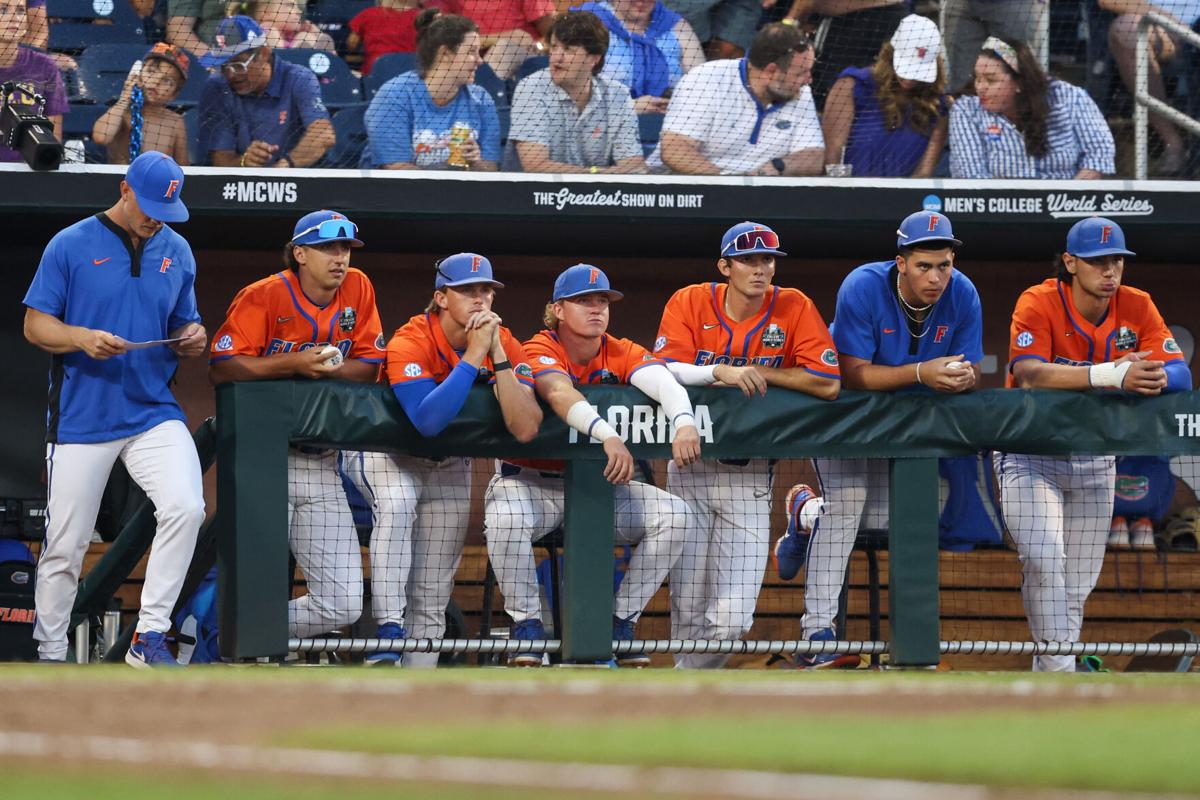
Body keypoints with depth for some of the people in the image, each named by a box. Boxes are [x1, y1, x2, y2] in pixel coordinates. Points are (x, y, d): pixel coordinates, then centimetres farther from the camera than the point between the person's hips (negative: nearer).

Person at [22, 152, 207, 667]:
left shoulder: (176, 252, 9)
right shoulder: (70, 246, -3)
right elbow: (35, 325, -3)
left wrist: (192, 339, -5)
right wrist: (82, 338, -22)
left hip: (153, 411, 2)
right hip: (80, 420, -2)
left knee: (185, 508, -21)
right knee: (65, 546, 2)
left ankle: (150, 636, -13)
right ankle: (49, 655, 18)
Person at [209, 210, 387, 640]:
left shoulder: (357, 289, 6)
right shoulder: (263, 296, -9)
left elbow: (369, 366, 8)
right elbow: (220, 368, -15)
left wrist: (327, 367, -13)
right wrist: (293, 364, -23)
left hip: (320, 465, 5)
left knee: (343, 605, 0)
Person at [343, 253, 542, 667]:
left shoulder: (506, 346, -15)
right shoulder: (411, 343, -27)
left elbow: (525, 429, -29)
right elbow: (429, 421, -44)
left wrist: (497, 356, -35)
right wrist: (474, 354, -41)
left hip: (448, 466, 5)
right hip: (384, 453, -5)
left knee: (432, 598, 4)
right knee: (397, 504, -38)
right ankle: (388, 632, -40)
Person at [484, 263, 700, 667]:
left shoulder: (621, 354, -2)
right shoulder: (541, 351, -14)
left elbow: (662, 381, -23)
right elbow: (559, 393, -37)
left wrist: (684, 420, -47)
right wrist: (607, 434, -55)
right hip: (531, 480, -4)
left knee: (674, 515, -16)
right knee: (506, 517, -37)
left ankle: (621, 622, -4)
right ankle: (525, 623, -17)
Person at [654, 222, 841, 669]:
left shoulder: (794, 309, -3)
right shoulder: (689, 304, -1)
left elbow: (829, 383, -11)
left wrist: (759, 374, -10)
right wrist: (721, 372, -26)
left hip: (749, 475, 0)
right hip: (690, 468, 1)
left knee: (732, 618, -10)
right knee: (687, 606, 1)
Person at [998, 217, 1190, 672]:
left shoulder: (1137, 307, -6)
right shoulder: (1039, 303, -18)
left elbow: (1180, 374, -14)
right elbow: (1028, 373, -34)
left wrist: (1154, 379, -40)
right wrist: (1111, 374, -46)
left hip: (1094, 459, 4)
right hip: (1031, 452, -4)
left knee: (1078, 582, 8)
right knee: (1044, 556, -24)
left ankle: (1049, 671, 25)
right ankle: (1057, 666, -18)